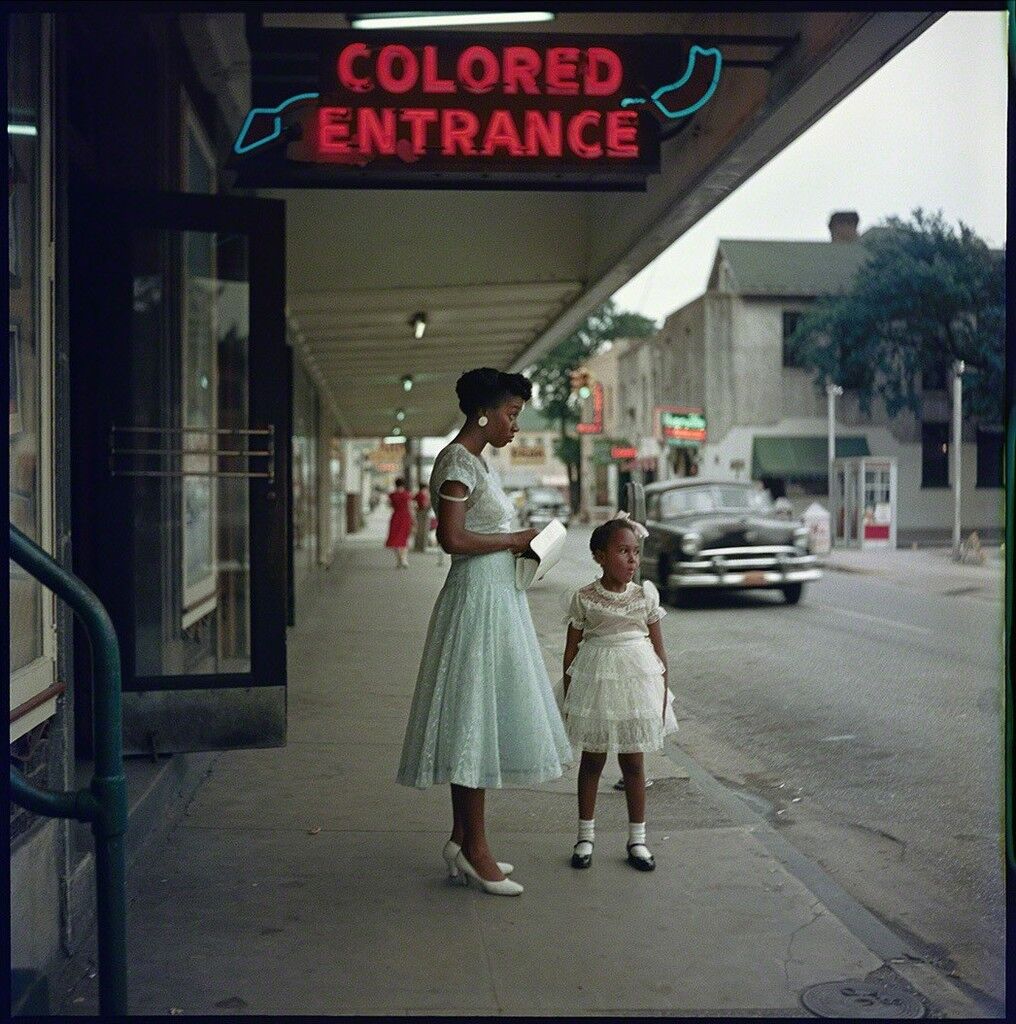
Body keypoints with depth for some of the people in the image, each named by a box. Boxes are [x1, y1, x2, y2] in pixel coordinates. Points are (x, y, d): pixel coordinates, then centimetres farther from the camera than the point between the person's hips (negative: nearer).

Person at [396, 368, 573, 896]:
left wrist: (517, 544, 6)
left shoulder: (477, 461, 17)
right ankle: (474, 848, 2)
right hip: (476, 599, -10)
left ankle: (461, 840, 19)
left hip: (496, 597, 10)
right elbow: (452, 539, -21)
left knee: (479, 721, 12)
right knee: (474, 717, -5)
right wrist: (512, 541, -12)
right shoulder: (458, 461, -13)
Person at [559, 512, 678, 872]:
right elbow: (572, 649, 0)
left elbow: (658, 646, 5)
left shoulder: (645, 595, -1)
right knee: (592, 760, 9)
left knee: (633, 762, 7)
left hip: (637, 681, 1)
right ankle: (585, 835, 22)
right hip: (595, 680, -1)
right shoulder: (583, 599, -6)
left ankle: (637, 839, 19)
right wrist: (567, 697, 0)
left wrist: (663, 691, 3)